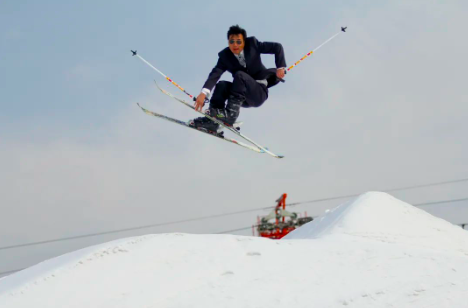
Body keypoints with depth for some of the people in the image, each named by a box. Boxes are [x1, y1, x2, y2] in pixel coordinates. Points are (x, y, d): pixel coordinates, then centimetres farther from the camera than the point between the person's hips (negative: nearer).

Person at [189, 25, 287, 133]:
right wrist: (204, 93, -37)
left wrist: (281, 67, -18)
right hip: (243, 98, 3)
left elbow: (277, 47, -4)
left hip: (259, 94, -3)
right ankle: (213, 118, -26)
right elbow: (215, 74, -21)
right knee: (222, 85, -24)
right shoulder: (225, 56, -7)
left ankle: (231, 113, -34)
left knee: (239, 75, -28)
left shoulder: (252, 44, -10)